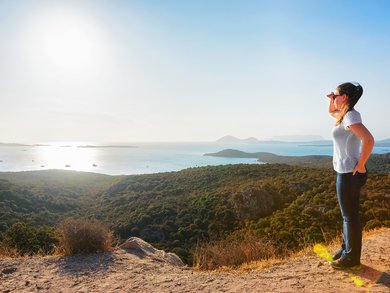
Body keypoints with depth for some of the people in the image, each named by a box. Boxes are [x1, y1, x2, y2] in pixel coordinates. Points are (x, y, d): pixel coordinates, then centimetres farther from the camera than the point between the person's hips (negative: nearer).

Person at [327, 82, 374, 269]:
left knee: (350, 216, 3)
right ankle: (346, 248, 34)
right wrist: (331, 100, 12)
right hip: (346, 172, 10)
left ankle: (351, 257, 17)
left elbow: (369, 140, -31)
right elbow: (332, 112, 32)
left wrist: (360, 166, -21)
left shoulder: (350, 116, -18)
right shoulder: (346, 114, 10)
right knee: (348, 214, 19)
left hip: (349, 174, -10)